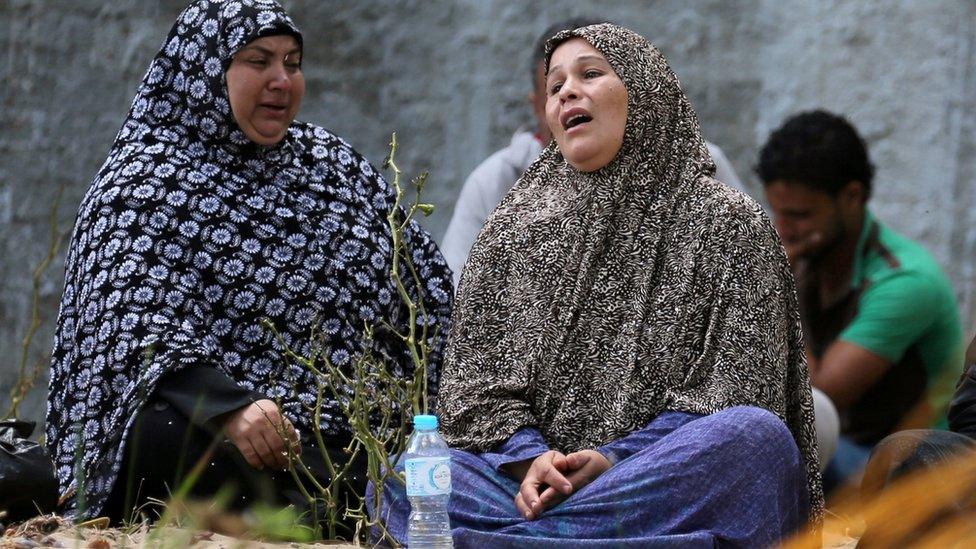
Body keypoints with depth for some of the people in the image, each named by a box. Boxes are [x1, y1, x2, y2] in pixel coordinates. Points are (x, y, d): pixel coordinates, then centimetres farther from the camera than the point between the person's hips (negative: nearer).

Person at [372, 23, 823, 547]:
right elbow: (475, 377, 9)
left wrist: (616, 460, -15)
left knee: (755, 434, -35)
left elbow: (733, 392, -2)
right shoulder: (515, 224, 16)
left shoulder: (727, 223, 6)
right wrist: (528, 458, -12)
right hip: (537, 477, 1)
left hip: (672, 480, -1)